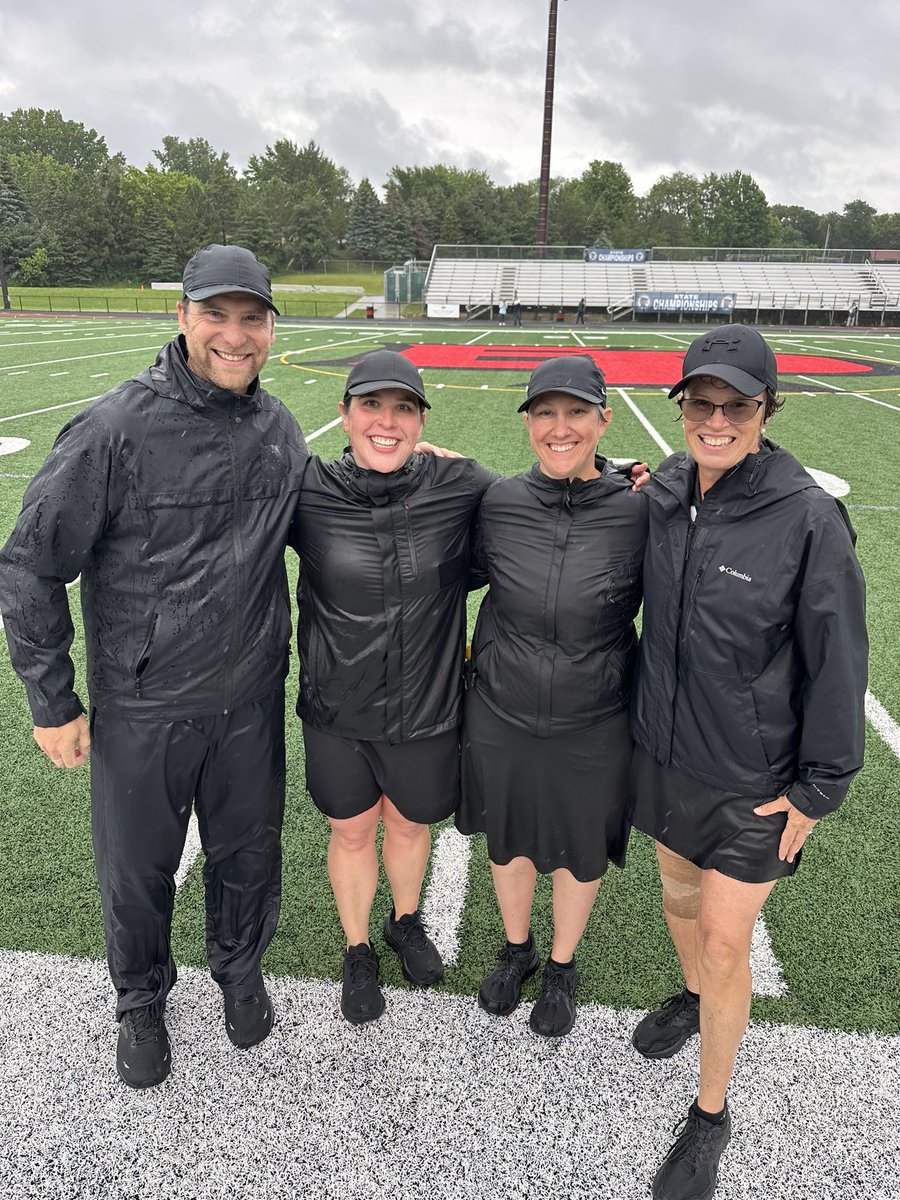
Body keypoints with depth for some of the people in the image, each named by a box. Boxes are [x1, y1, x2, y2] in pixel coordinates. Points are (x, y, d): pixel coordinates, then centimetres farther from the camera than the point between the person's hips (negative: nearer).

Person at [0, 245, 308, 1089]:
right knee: (135, 871, 16)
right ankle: (140, 1001, 46)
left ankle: (239, 968, 50)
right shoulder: (115, 430, -17)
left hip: (249, 703, 4)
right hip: (139, 711, -3)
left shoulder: (279, 429, -1)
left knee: (249, 855, 20)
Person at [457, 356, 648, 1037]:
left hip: (595, 727, -1)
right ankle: (517, 949, 53)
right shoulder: (499, 503, -10)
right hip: (501, 717, 2)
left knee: (579, 853, 20)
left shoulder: (639, 510, -15)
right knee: (509, 842, 22)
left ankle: (563, 968, 49)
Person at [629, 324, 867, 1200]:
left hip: (754, 779, -4)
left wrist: (819, 789, -9)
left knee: (726, 943, 6)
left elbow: (837, 663, -14)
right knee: (678, 895, 24)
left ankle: (709, 1117, 31)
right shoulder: (662, 495, -6)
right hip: (665, 750, 5)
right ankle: (691, 998, 56)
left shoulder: (808, 519, -21)